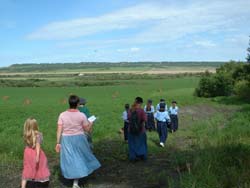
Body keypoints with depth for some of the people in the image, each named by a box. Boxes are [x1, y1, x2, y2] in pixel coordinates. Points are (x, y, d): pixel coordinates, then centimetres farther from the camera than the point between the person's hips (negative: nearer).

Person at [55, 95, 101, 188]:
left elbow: (59, 130, -9)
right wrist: (91, 123, 18)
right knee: (79, 159, 16)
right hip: (79, 139, -1)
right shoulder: (82, 115, -10)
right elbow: (87, 129, -2)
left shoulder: (62, 115, -7)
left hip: (66, 140, 1)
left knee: (70, 159, 14)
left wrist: (58, 143, -3)